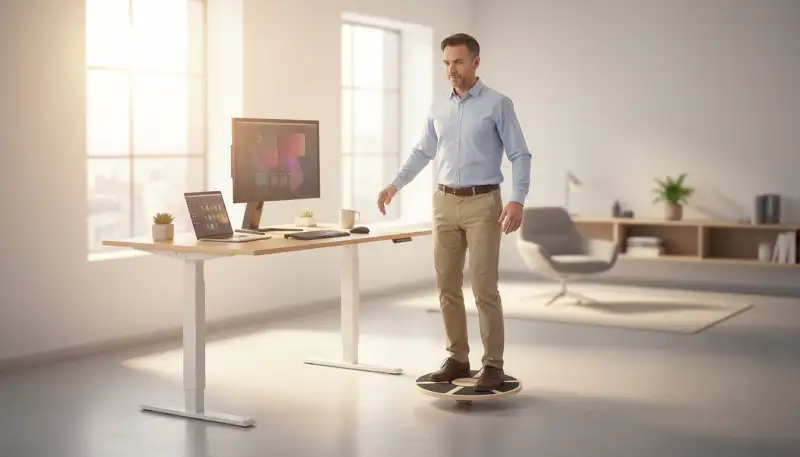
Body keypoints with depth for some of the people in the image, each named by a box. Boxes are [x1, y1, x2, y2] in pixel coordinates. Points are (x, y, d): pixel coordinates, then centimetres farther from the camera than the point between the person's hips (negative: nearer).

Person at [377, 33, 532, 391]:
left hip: (482, 204, -5)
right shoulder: (438, 108, 11)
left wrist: (517, 200, -21)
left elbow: (520, 156, -8)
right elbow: (422, 153, 20)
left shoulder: (498, 104, -6)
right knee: (447, 286, 7)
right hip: (445, 203, 6)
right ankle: (458, 358, 17)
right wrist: (395, 185, 11)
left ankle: (493, 364, 0)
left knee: (483, 287, -8)